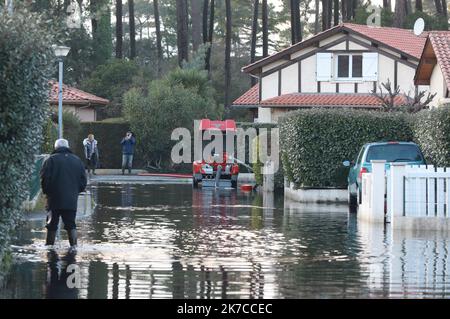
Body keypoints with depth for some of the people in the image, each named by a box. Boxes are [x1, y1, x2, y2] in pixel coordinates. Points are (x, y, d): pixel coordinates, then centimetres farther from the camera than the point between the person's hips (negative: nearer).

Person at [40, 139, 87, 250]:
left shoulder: (51, 160, -3)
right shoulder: (77, 160, 8)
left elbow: (44, 178, -7)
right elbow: (84, 179, 10)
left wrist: (46, 191, 8)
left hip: (54, 199, -3)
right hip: (72, 201, 3)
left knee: (52, 224, 6)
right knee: (71, 224, 6)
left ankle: (49, 245, 8)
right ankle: (74, 245, -5)